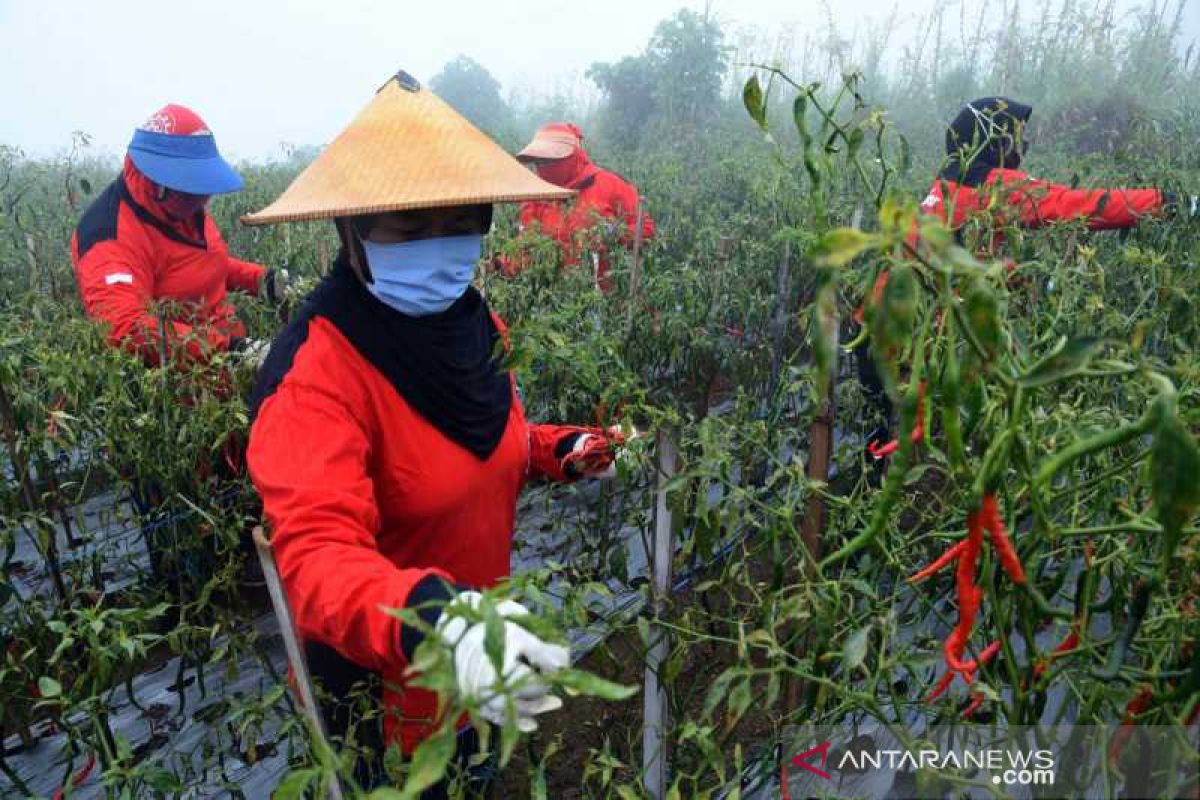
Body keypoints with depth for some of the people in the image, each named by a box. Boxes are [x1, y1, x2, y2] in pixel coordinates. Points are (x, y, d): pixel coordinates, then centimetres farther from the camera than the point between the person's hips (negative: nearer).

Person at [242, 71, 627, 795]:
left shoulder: (479, 325, -8)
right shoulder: (314, 378, -31)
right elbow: (317, 554, -42)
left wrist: (562, 451, -6)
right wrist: (428, 620, -59)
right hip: (380, 675, -6)